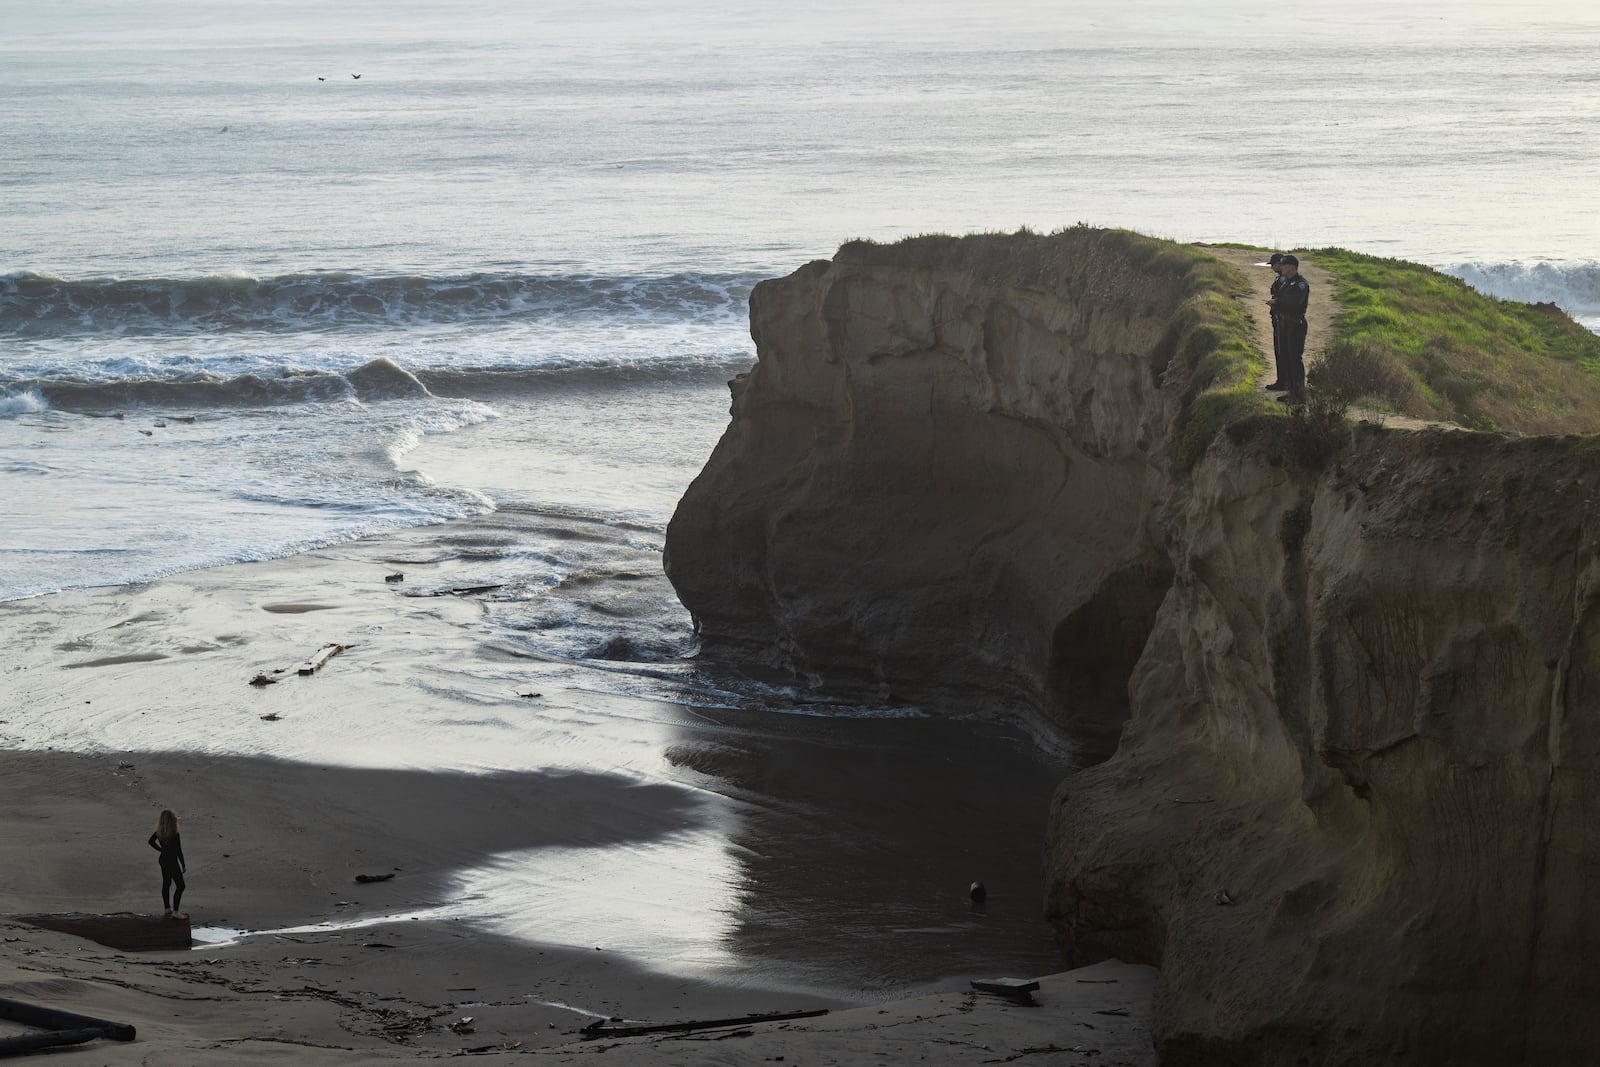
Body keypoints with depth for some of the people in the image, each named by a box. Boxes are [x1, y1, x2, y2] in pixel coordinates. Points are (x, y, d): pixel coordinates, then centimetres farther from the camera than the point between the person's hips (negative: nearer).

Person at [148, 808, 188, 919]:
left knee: (166, 884, 19)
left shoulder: (160, 832, -5)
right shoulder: (175, 835, -25)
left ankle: (167, 909, 30)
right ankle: (175, 912, 1)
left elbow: (151, 841, 10)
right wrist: (183, 865, -9)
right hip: (172, 862, -8)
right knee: (180, 886, 2)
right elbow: (178, 851, -20)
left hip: (163, 859, 8)